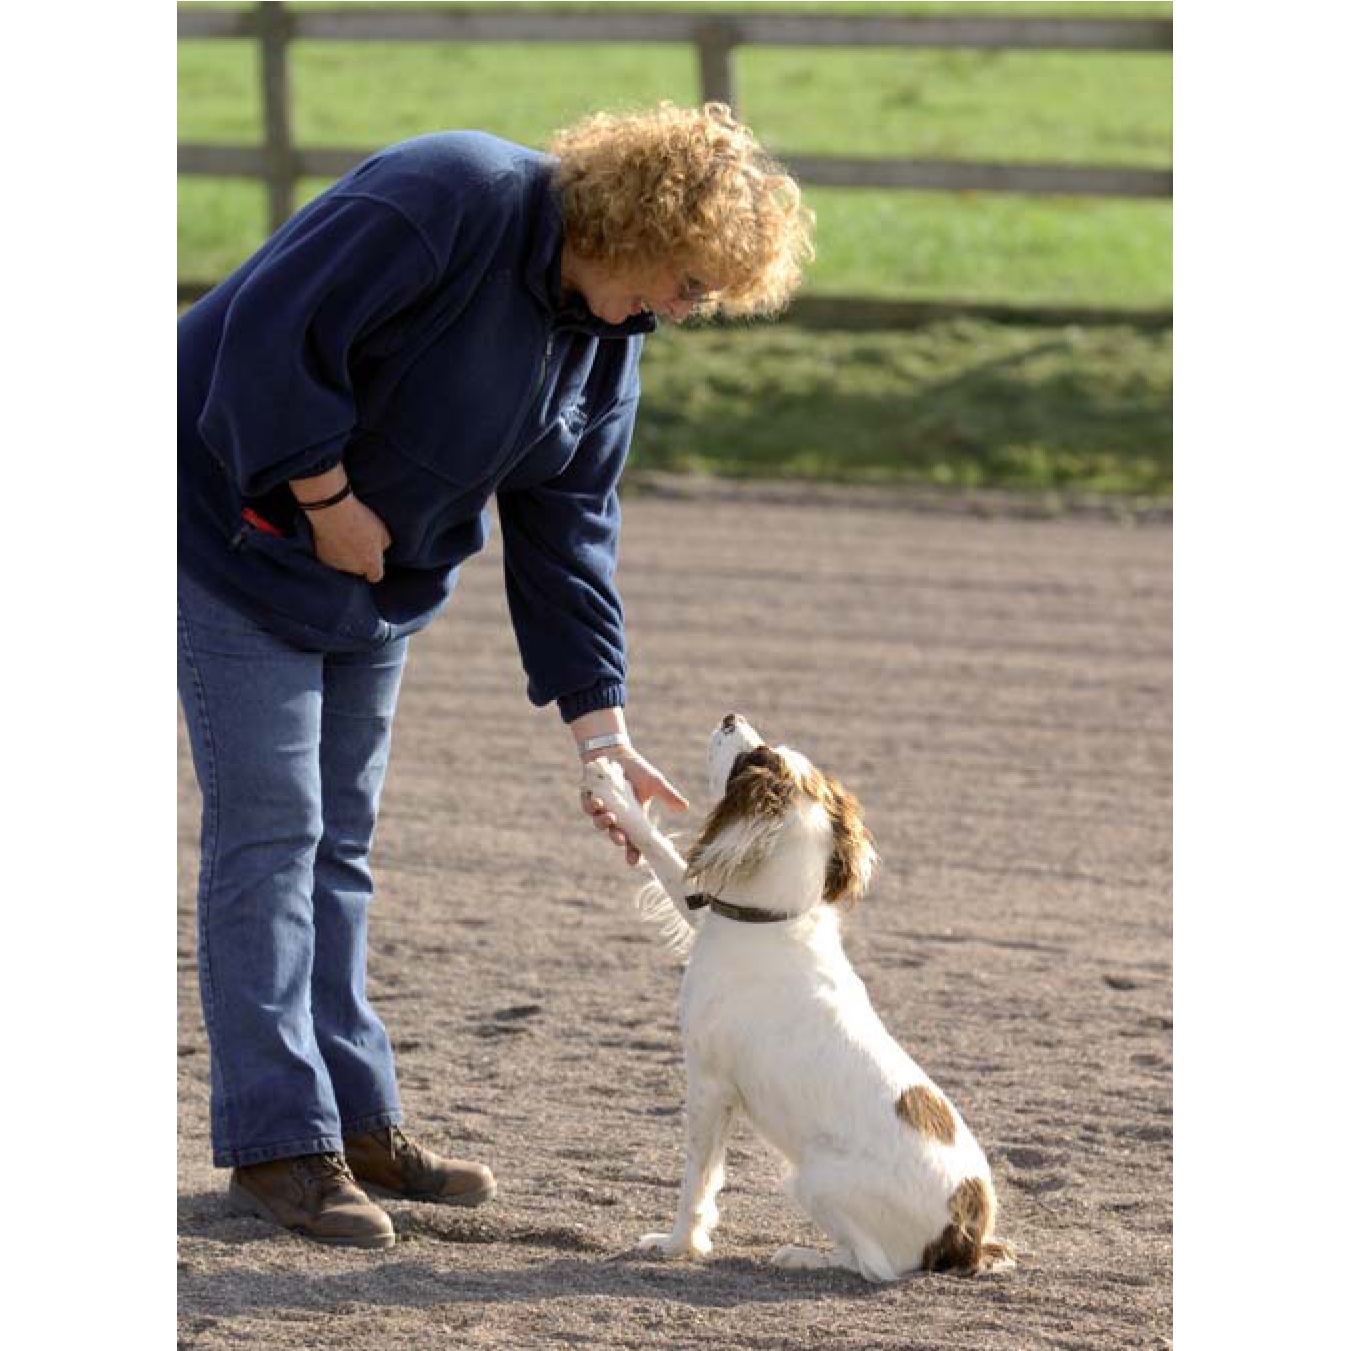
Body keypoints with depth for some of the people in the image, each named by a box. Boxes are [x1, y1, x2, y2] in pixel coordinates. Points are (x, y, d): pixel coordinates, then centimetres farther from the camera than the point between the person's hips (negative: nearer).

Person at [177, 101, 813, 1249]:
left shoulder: (608, 335, 2)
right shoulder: (446, 201, -25)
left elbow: (568, 531, 3)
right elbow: (273, 334, -28)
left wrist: (599, 725, -4)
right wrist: (327, 499, -21)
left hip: (377, 571, 8)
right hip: (244, 532, -8)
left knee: (338, 841, 11)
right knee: (269, 829, -9)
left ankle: (357, 1121, 17)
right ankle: (278, 1142, -6)